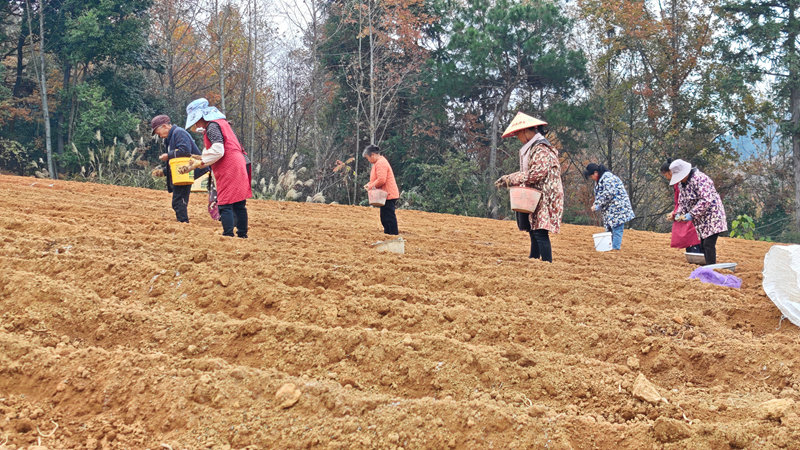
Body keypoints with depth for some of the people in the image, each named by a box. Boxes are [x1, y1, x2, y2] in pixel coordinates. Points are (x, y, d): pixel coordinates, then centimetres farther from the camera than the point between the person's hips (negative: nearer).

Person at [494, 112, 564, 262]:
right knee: (534, 231, 9)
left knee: (540, 232, -15)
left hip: (544, 198, -10)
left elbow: (537, 173, -21)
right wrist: (507, 179, 7)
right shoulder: (532, 148, 20)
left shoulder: (541, 149, -12)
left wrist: (511, 179, -15)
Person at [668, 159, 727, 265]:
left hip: (712, 216, -9)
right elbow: (682, 202, 16)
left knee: (708, 244, -15)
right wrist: (678, 214, -5)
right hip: (701, 221, 9)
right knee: (703, 245, 7)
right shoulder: (681, 184, 10)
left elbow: (706, 200, -26)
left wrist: (691, 214, -26)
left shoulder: (699, 179, -19)